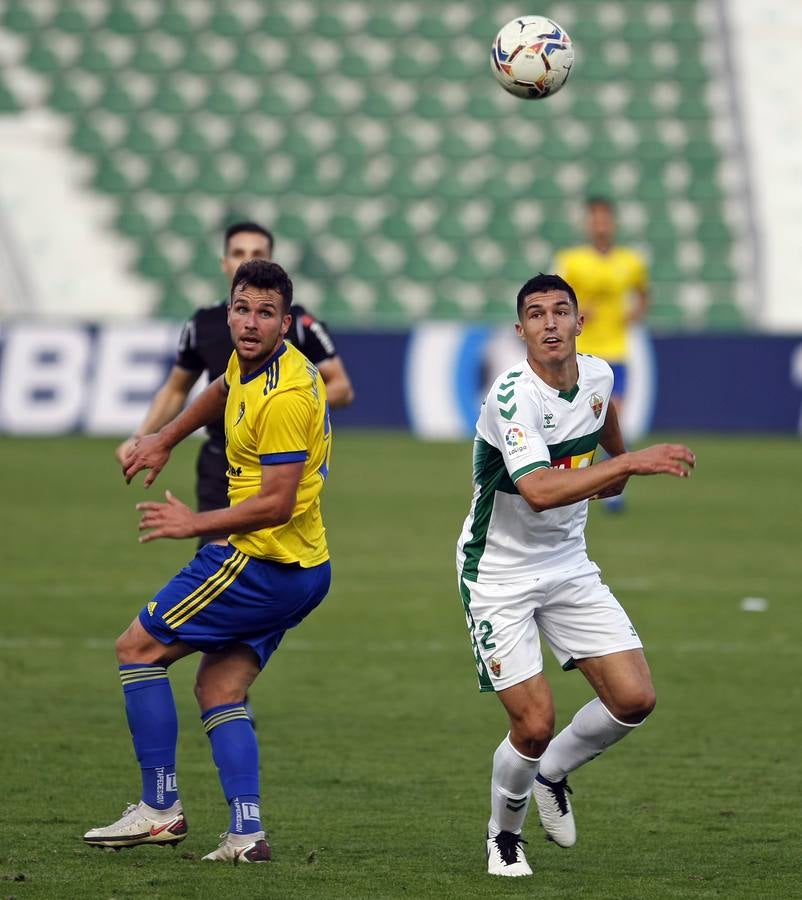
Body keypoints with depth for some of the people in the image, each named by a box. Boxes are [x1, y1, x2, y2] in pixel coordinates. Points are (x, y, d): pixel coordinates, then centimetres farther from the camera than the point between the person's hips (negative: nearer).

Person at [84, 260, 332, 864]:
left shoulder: (284, 397, -23)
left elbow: (275, 504, -24)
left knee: (138, 647, 0)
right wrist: (165, 439, 31)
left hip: (263, 562, -9)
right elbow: (223, 392, 34)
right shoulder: (248, 363, 7)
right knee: (220, 689, 10)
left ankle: (161, 808, 0)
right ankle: (246, 832, 0)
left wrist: (195, 524, -14)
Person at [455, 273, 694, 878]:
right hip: (499, 574, -6)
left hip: (569, 566, 6)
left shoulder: (598, 375, -3)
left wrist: (619, 458, 37)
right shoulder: (513, 395, -25)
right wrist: (632, 463, -41)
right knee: (535, 724, -10)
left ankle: (551, 774, 23)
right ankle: (504, 836, 19)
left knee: (635, 698, -5)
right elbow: (539, 491, -39)